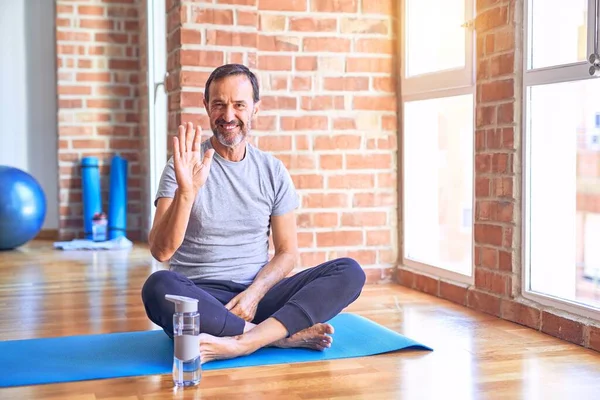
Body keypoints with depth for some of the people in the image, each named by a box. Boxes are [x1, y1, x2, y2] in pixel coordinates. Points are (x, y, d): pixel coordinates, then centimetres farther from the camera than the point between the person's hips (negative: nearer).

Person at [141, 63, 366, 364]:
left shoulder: (273, 170, 8)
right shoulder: (183, 168, -1)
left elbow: (287, 251, 8)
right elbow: (161, 251, -13)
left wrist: (254, 293, -12)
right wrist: (186, 192, -30)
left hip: (258, 293, 3)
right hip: (201, 297, -3)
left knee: (350, 271, -19)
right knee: (159, 286, -36)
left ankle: (241, 342, -34)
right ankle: (284, 336, -26)